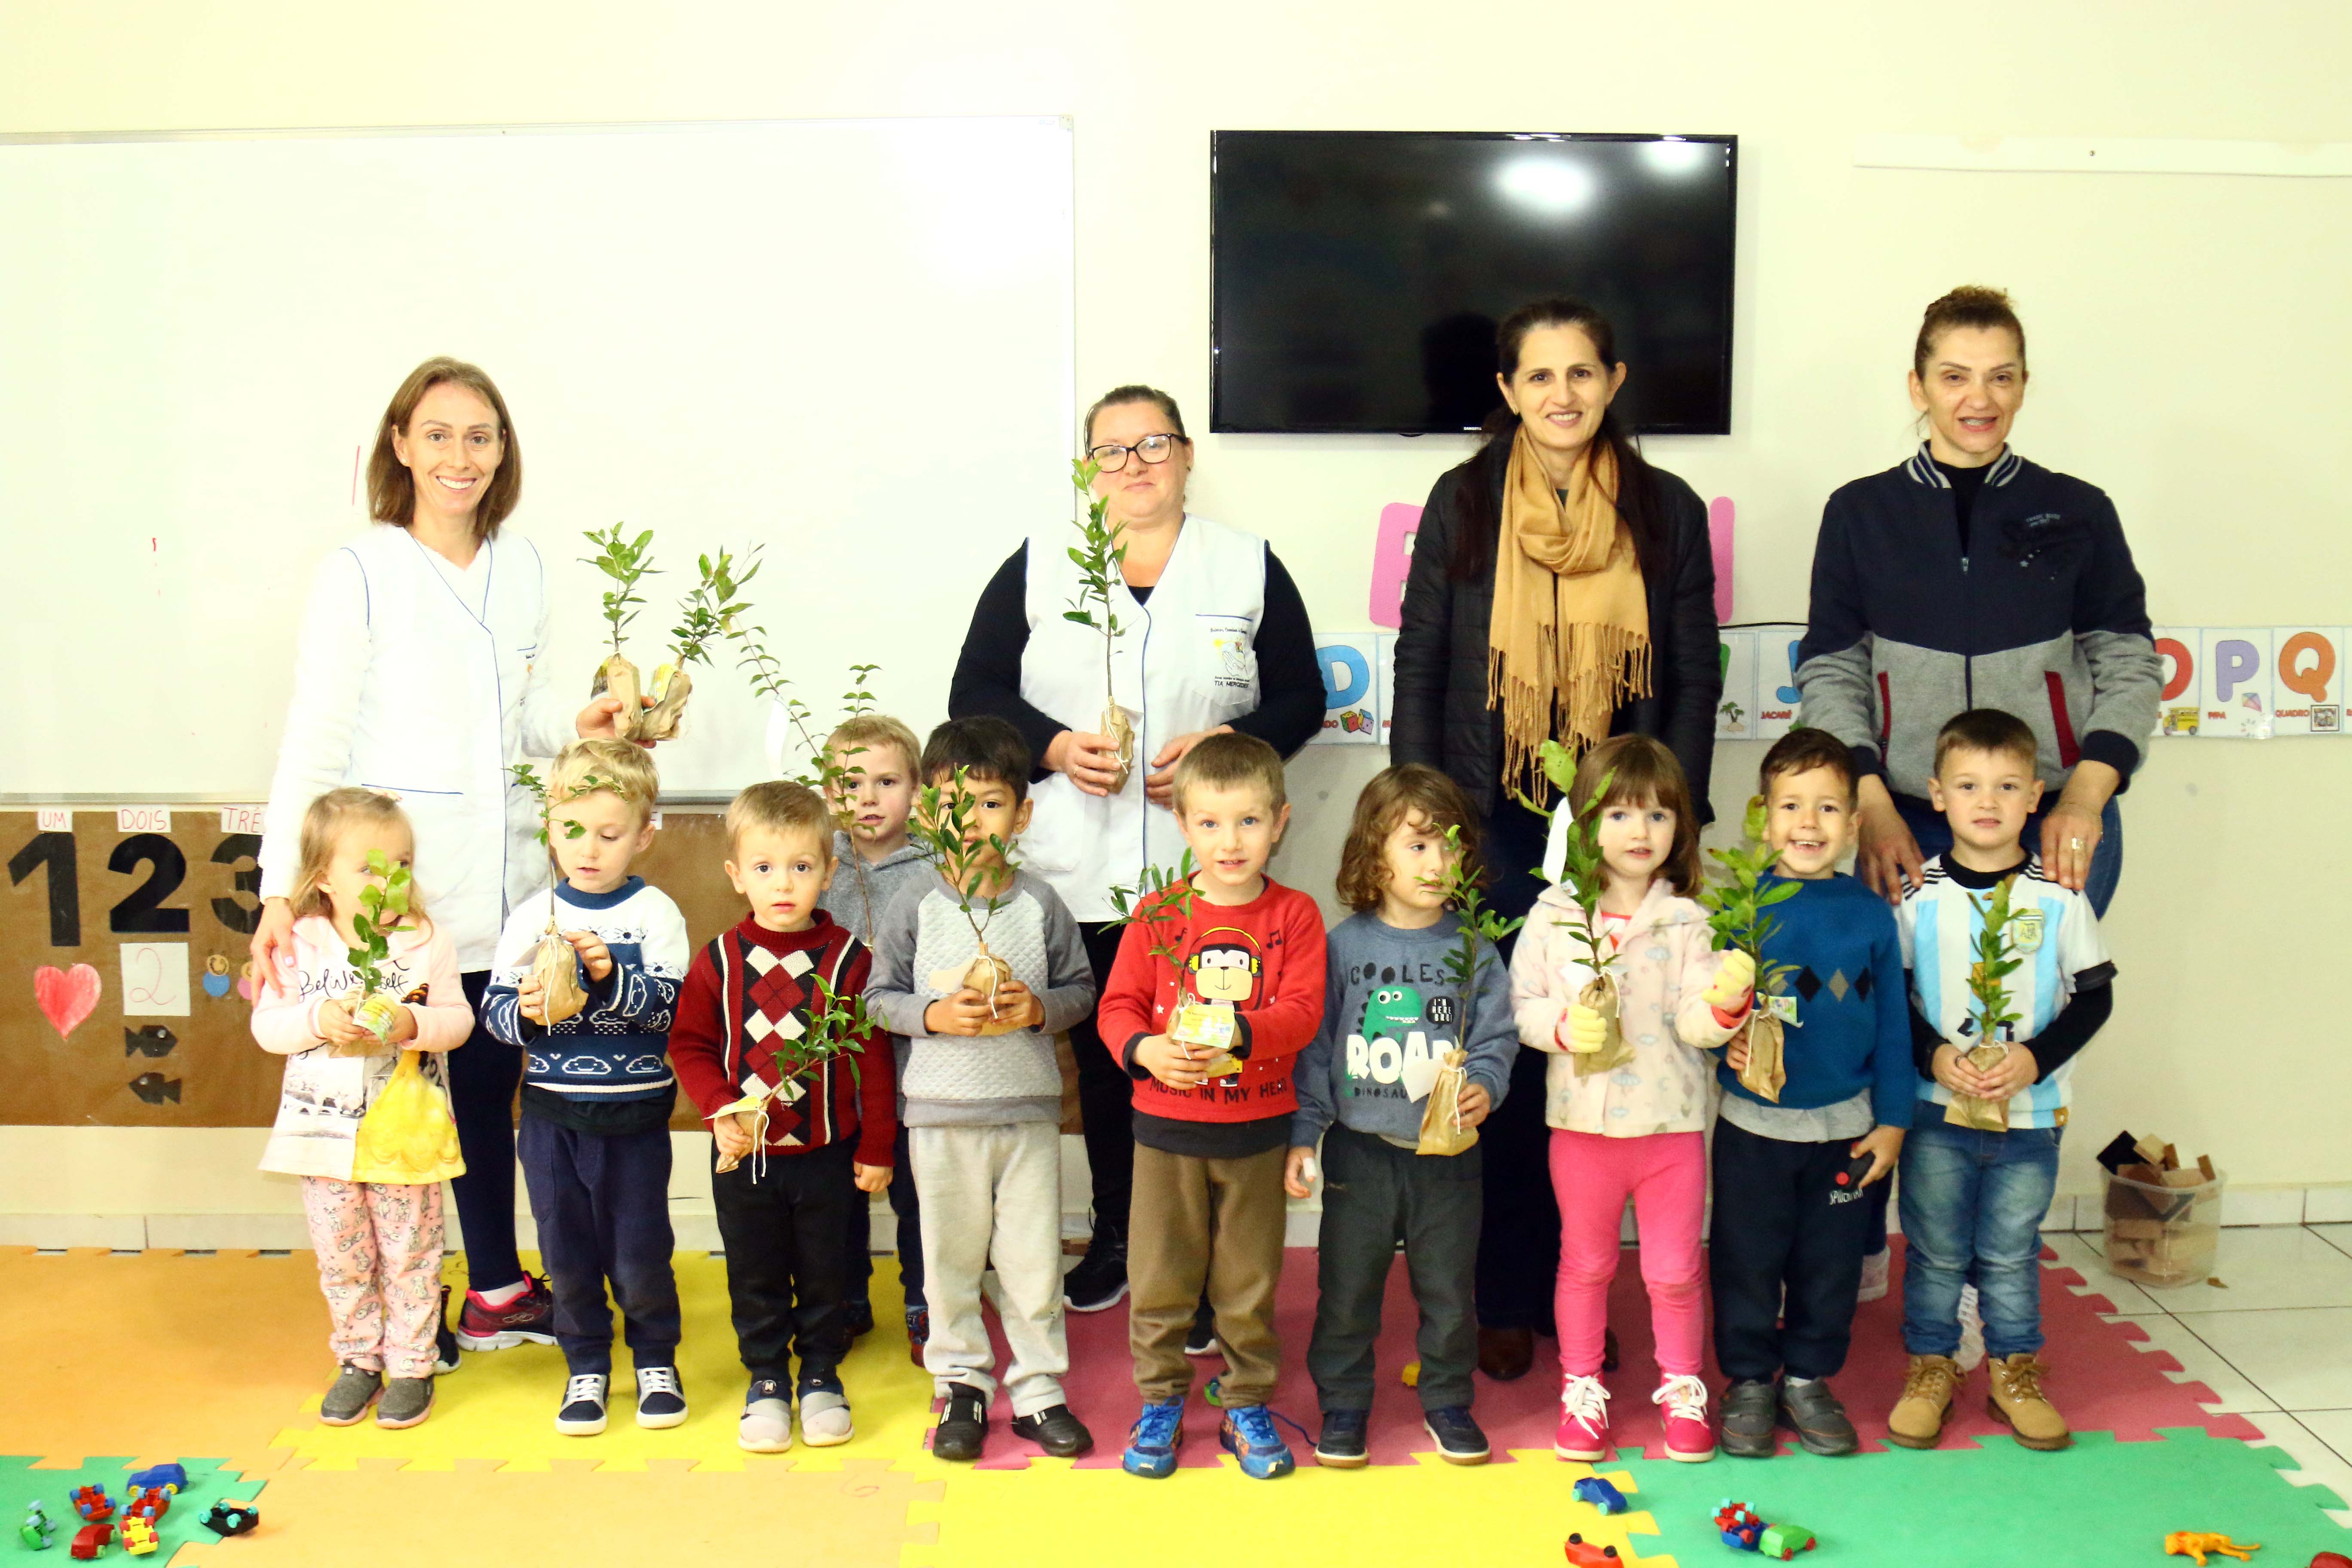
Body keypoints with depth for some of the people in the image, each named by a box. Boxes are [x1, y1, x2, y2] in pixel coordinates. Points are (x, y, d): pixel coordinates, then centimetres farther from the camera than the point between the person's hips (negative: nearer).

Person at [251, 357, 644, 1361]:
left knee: (489, 1082, 14)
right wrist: (282, 888, -13)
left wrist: (577, 726, -3)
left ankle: (496, 1292, 28)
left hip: (499, 879, 5)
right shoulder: (360, 571, -6)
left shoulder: (521, 566, 9)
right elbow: (315, 738, -8)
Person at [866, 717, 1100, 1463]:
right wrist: (934, 1015, -15)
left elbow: (1082, 989, 5)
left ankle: (1038, 1389, 21)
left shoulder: (1040, 904, 1)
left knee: (1033, 1257, 7)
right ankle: (962, 1387, 25)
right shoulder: (913, 904, -1)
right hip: (942, 1111, 0)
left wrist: (1040, 1008, -14)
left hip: (1030, 1107, 1)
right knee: (952, 1256, 9)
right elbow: (880, 997, 2)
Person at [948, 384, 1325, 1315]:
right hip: (1077, 876, 1)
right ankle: (1115, 1237, 28)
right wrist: (1054, 747, -10)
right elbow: (975, 693, 7)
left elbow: (1300, 699, 7)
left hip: (1204, 877, -1)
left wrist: (1225, 748, -11)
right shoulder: (1038, 565, 9)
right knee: (1101, 1058, 11)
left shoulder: (1249, 566, 9)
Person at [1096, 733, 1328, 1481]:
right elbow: (1118, 1006, -1)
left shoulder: (1295, 915, -3)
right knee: (1159, 1278, 8)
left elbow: (1302, 1013, -11)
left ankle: (1246, 1406, 28)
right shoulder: (1158, 914, -1)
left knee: (1250, 1281, 10)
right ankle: (1159, 1403, 26)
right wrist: (1146, 1049, -21)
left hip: (1257, 1131, 0)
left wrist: (1235, 1033, -28)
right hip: (1166, 1125, 0)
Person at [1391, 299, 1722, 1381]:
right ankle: (1503, 1301, 17)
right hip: (1492, 826, -1)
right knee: (1501, 1062, 3)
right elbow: (1419, 665, 5)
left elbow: (1695, 676, 7)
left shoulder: (1666, 511, 6)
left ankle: (1573, 1291, 20)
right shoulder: (1463, 503, 4)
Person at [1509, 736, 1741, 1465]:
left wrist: (1723, 998, -30)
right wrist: (1561, 1026, -20)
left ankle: (1682, 1390, 31)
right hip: (1583, 1123, 0)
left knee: (1675, 1271, 11)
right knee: (1585, 1265, 15)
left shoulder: (1690, 921, -4)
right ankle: (1582, 1391, 32)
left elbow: (1695, 1023, -10)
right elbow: (1519, 1006, -1)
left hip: (1672, 1125, 0)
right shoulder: (1554, 916, -3)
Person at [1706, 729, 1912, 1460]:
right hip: (1753, 1124, -1)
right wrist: (1727, 1039, -22)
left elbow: (1891, 1026, 4)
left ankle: (1809, 1379, 30)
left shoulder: (1871, 915, -1)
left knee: (1830, 1262, 13)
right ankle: (1748, 1382, 24)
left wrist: (1891, 1121, 3)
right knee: (1747, 1259, 8)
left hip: (1844, 1126, 2)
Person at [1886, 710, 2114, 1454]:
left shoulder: (2059, 896, -3)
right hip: (1936, 1111, 0)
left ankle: (2014, 1370, 29)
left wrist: (2035, 1057, -12)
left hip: (2031, 1112, 1)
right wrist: (1933, 1055, -15)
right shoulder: (1917, 894, -5)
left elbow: (2095, 996, 1)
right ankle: (1930, 1367, 24)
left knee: (2011, 1253, 12)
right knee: (1935, 1249, 9)